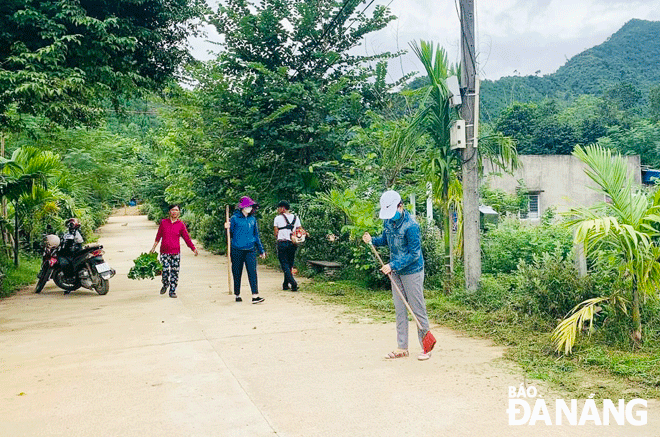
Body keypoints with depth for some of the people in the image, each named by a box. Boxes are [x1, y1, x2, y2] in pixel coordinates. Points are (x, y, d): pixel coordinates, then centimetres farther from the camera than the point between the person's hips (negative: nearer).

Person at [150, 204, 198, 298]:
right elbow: (158, 236, 14)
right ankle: (165, 285, 24)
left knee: (174, 272, 0)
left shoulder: (181, 224, 3)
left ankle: (172, 291, 12)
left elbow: (187, 238, 6)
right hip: (164, 251, 0)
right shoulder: (163, 222, 5)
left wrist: (194, 249, 2)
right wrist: (153, 248, 15)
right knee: (165, 270, -6)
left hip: (175, 252, 0)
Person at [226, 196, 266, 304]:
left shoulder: (252, 219, 11)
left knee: (252, 271, -9)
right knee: (237, 273, 6)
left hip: (250, 249, 2)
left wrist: (261, 250, 19)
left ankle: (255, 296, -13)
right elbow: (230, 234, 3)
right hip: (237, 250, -2)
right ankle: (237, 295, 20)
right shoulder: (235, 218, -1)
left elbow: (256, 236, 17)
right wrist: (227, 228, -18)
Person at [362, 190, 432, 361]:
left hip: (412, 272, -7)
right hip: (396, 271, 7)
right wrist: (372, 240, -1)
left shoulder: (411, 226, -22)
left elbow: (414, 254, -20)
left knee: (418, 309, -1)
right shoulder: (388, 221, 1)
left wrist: (393, 265, -24)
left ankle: (426, 348, 11)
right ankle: (402, 347, 18)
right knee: (400, 310, 10)